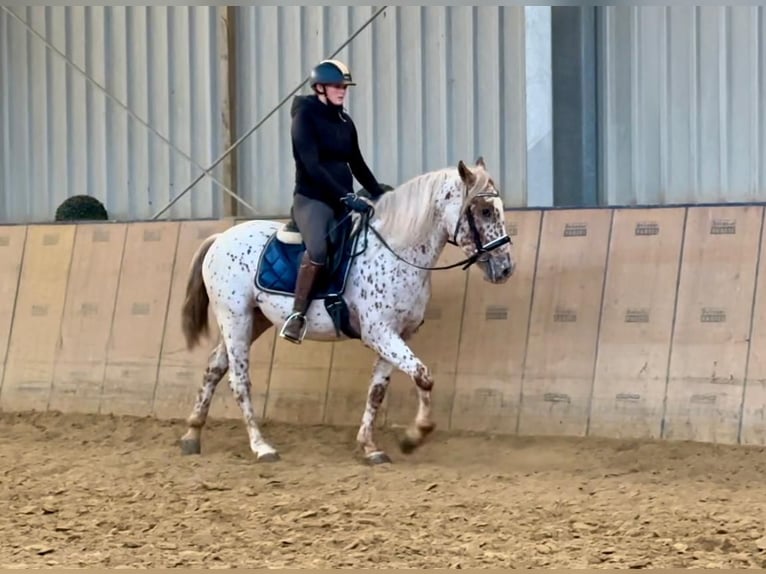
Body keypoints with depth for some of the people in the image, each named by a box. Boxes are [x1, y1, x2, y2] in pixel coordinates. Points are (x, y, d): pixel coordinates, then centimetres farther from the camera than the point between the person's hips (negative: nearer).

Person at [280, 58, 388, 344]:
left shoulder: (345, 122, 13)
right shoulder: (305, 116, -8)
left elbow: (357, 164, 21)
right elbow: (312, 166, -18)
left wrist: (380, 195, 8)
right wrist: (346, 196, -24)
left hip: (343, 201, 8)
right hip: (312, 199, -8)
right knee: (318, 249, -34)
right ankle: (297, 315, -27)